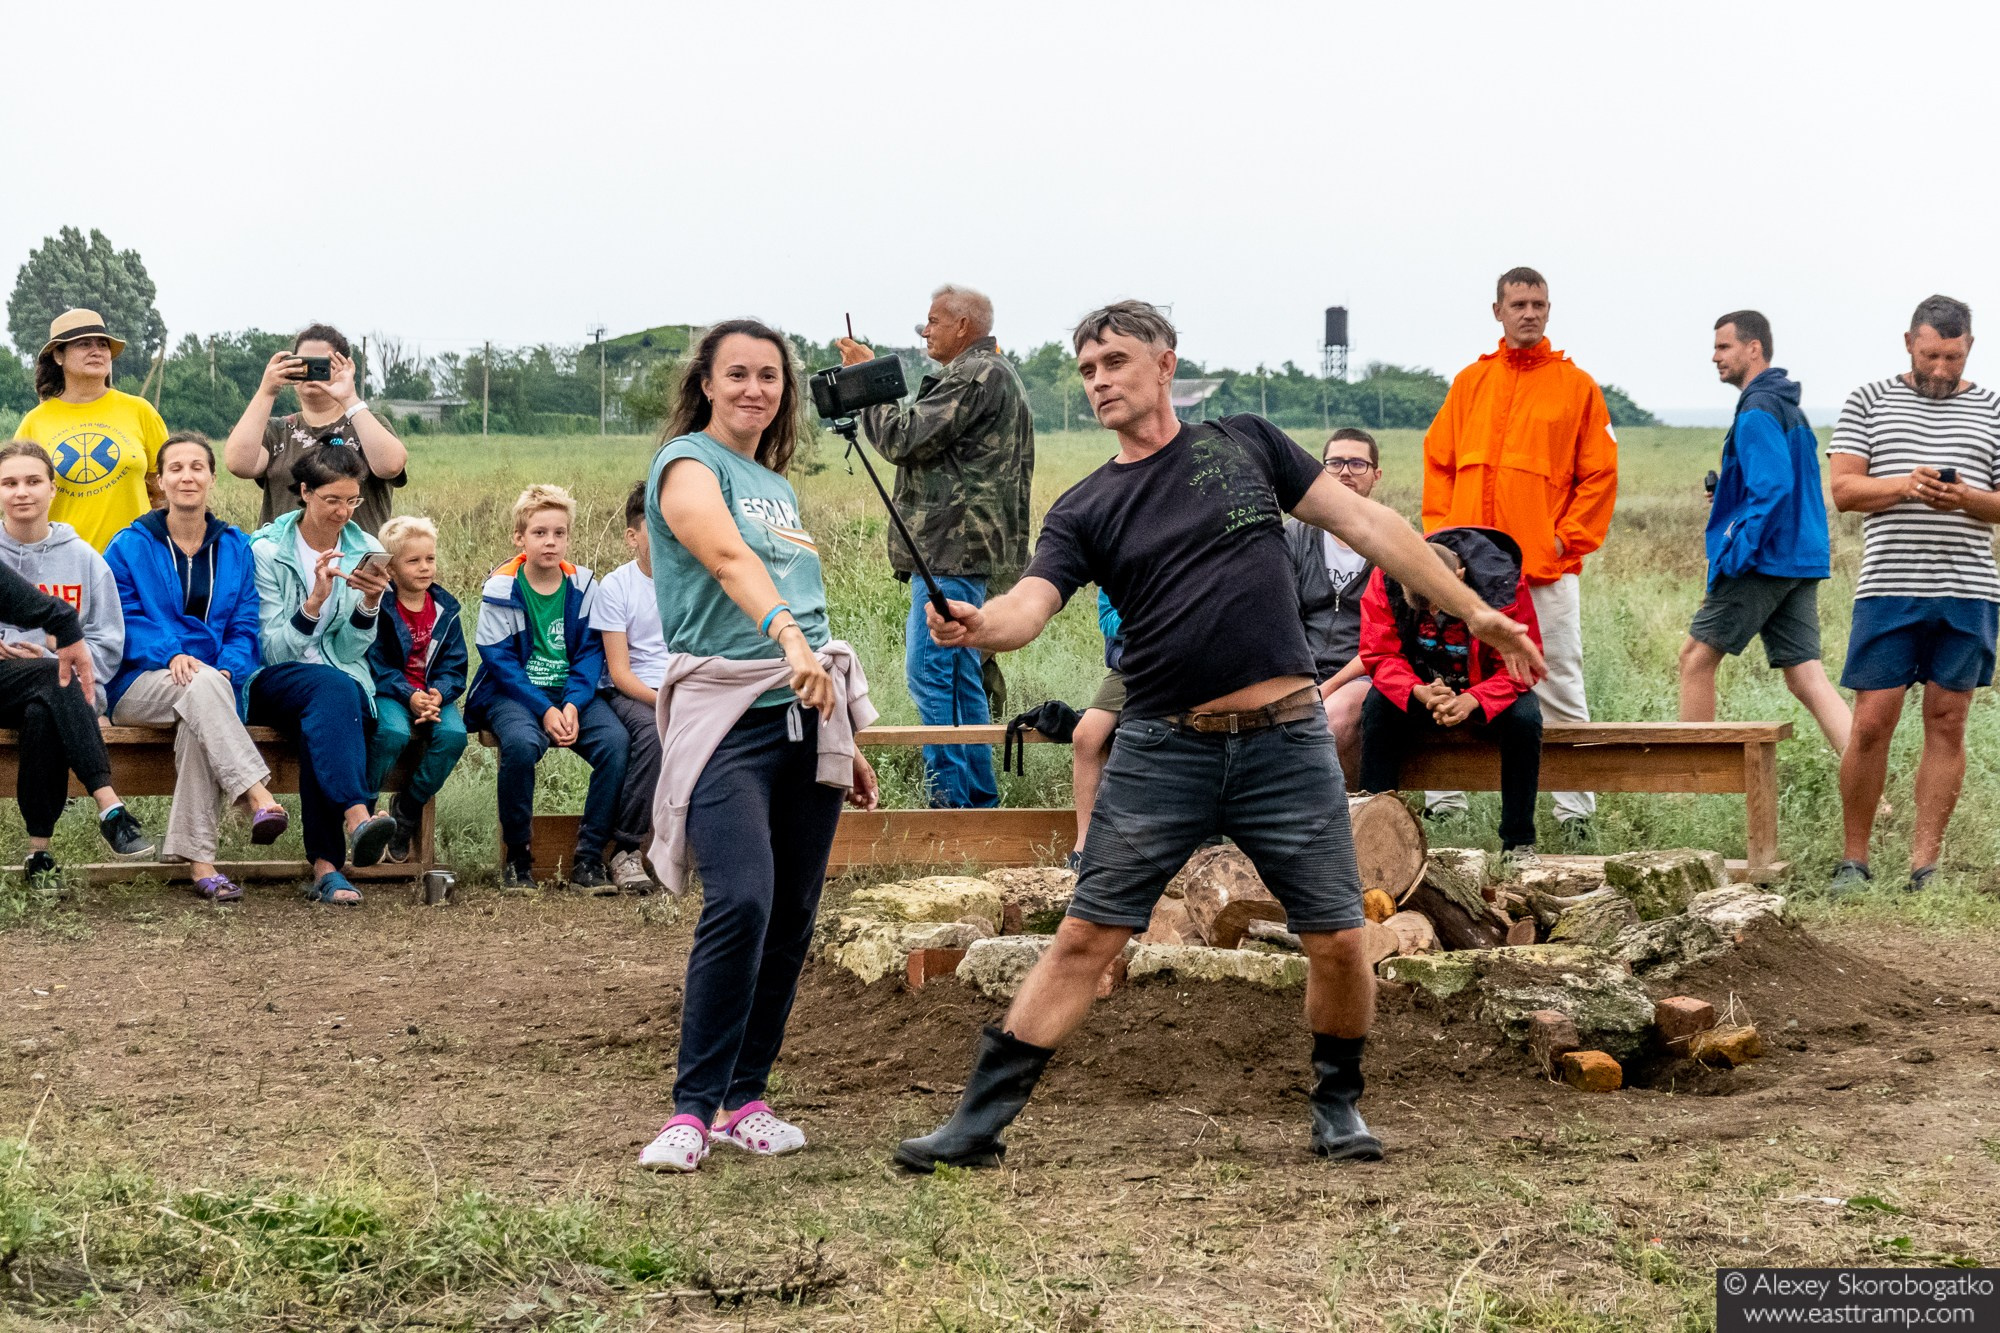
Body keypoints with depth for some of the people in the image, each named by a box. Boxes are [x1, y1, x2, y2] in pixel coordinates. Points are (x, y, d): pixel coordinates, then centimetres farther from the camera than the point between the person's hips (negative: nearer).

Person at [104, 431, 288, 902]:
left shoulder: (235, 548, 14)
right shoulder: (129, 546, 7)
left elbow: (245, 627, 9)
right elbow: (124, 622, -1)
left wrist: (228, 670, -12)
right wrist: (170, 654, -20)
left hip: (215, 683, 1)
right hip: (141, 683, -1)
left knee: (197, 723, -36)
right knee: (199, 684, -37)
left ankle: (197, 859, -42)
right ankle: (259, 797, -50)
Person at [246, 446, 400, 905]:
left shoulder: (366, 551, 5)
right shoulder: (267, 549, -3)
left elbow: (351, 650, 2)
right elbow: (273, 650, -10)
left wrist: (371, 602, -17)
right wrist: (315, 601, -25)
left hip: (340, 681, 2)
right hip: (273, 682, -2)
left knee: (319, 722, -35)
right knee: (333, 689, -37)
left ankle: (325, 865, -42)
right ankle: (356, 816, -56)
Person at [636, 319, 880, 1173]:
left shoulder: (780, 487, 20)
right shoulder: (688, 464, -2)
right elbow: (729, 558, -23)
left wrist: (845, 743, 24)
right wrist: (788, 636, -41)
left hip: (809, 713, 7)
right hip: (728, 713, -7)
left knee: (793, 916, 5)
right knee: (741, 901, -21)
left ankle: (744, 1100, 15)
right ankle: (692, 1109, -14)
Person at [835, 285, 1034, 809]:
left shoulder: (976, 375, -12)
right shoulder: (998, 374, 23)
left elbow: (901, 437, -15)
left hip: (953, 551, -11)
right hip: (972, 550, 11)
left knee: (929, 672, -10)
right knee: (962, 675, 13)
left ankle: (949, 799, -11)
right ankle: (981, 798, 17)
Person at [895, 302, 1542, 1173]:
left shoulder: (1245, 443, 9)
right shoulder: (1085, 510, 6)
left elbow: (1365, 524, 11)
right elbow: (1029, 607, -10)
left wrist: (1473, 612, 9)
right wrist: (974, 625, -34)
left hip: (1286, 741, 0)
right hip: (1162, 750, 0)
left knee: (1337, 941, -1)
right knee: (1085, 939, -3)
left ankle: (1338, 1103, 24)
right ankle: (979, 1122, 3)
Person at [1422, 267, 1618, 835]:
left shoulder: (1576, 385, 5)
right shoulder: (1470, 382, 13)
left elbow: (1599, 475, 3)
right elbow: (1438, 462, 14)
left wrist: (1566, 538, -5)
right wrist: (1442, 531, 3)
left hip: (1547, 570, -3)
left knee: (1558, 689, -2)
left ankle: (1575, 810, 3)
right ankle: (1444, 802, 13)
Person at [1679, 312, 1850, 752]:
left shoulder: (1757, 412, -13)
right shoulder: (1790, 408, 19)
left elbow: (1773, 488, -23)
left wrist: (1733, 556, -21)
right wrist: (1727, 499, 17)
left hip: (1765, 562, -9)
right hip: (1801, 561, 9)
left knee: (1696, 658, 4)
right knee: (1807, 678, 2)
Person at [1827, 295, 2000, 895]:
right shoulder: (1868, 402, 8)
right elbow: (1843, 489, 1)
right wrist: (1906, 486, -16)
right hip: (1888, 589, -1)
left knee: (1947, 722, 3)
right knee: (1871, 723, -4)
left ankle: (1925, 864, 8)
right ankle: (1854, 859, 8)